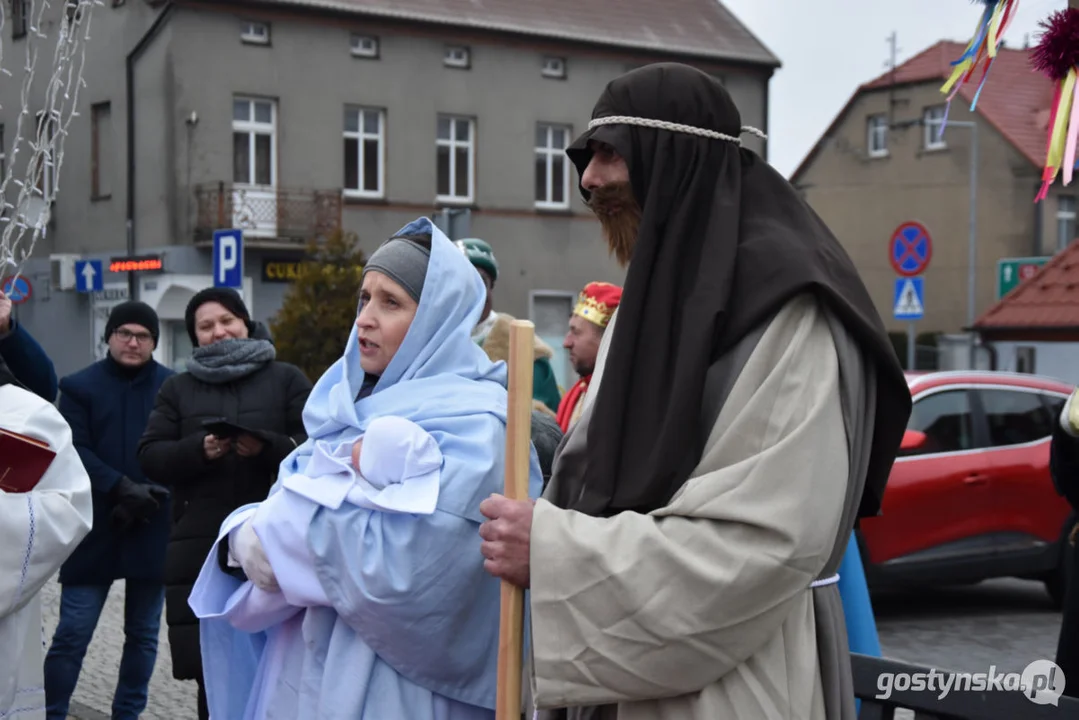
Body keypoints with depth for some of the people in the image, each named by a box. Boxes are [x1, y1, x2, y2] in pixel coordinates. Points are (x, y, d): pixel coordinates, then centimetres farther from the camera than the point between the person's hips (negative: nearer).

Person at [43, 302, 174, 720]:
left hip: (153, 528, 1)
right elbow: (76, 451, -4)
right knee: (72, 632, -2)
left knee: (143, 633, 10)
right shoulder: (80, 387, 5)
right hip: (94, 529, -1)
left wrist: (144, 497, -13)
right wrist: (122, 488, -17)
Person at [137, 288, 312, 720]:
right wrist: (198, 449, -12)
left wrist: (267, 446, -18)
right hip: (200, 548, 2)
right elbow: (150, 457, 7)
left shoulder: (287, 380, 9)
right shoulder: (177, 388, 16)